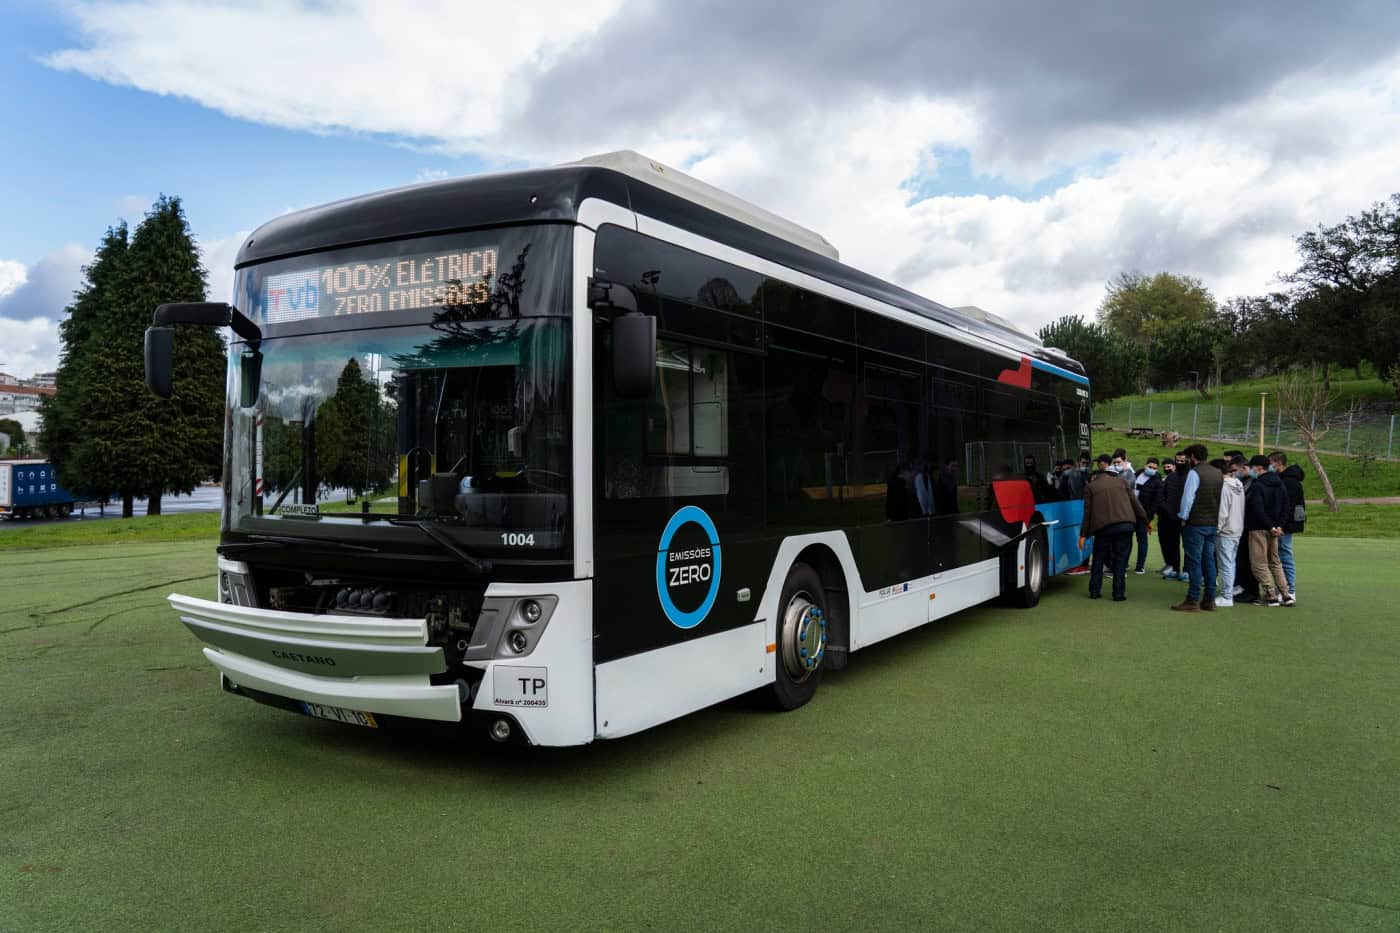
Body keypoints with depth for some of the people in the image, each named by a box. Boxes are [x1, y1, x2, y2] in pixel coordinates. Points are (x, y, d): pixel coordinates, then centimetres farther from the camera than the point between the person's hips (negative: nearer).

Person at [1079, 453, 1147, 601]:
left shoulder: (1091, 487, 10)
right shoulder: (1119, 482, 16)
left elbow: (1087, 512, 5)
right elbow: (1135, 502, 14)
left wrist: (1083, 534, 6)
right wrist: (1146, 519, 20)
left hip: (1103, 528, -1)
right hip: (1125, 525, 1)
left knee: (1098, 560, 13)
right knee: (1120, 560, 6)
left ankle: (1094, 591, 16)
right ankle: (1119, 594, 4)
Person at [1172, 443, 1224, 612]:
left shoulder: (1194, 473, -12)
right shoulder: (1218, 474, 11)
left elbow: (1187, 498, -15)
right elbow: (1220, 498, 13)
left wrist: (1184, 518, -4)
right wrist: (1214, 517, 15)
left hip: (1196, 523, -7)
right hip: (1213, 523, 7)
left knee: (1194, 562, -4)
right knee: (1209, 561, 10)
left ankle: (1193, 600, -3)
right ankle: (1209, 600, 13)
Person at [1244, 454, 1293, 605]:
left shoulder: (1257, 486, -16)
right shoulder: (1280, 484, 10)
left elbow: (1258, 511, -22)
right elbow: (1285, 507, 11)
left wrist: (1271, 527, -14)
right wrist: (1279, 525, 4)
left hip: (1258, 529, -8)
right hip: (1274, 528, 8)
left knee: (1260, 564, 0)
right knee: (1275, 562, 17)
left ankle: (1271, 596, -1)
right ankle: (1285, 595, 15)